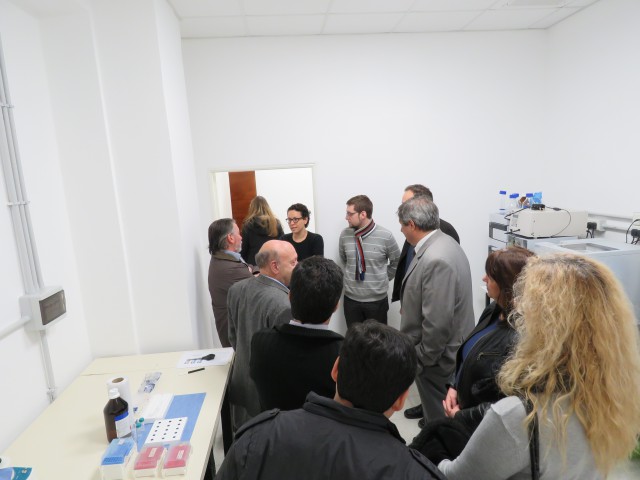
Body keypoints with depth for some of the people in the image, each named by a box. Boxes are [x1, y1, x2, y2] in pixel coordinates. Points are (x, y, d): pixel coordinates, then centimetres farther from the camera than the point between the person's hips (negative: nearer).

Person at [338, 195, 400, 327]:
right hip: (351, 298, 2)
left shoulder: (385, 236, -13)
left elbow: (396, 262, 3)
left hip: (377, 300, -2)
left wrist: (382, 279, 4)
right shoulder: (345, 235, -5)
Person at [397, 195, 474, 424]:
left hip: (438, 358, -9)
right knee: (443, 417, 26)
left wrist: (419, 359, -17)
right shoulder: (444, 242, 3)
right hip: (449, 350, 10)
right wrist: (410, 307, 13)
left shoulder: (435, 260, -29)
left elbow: (437, 322, -28)